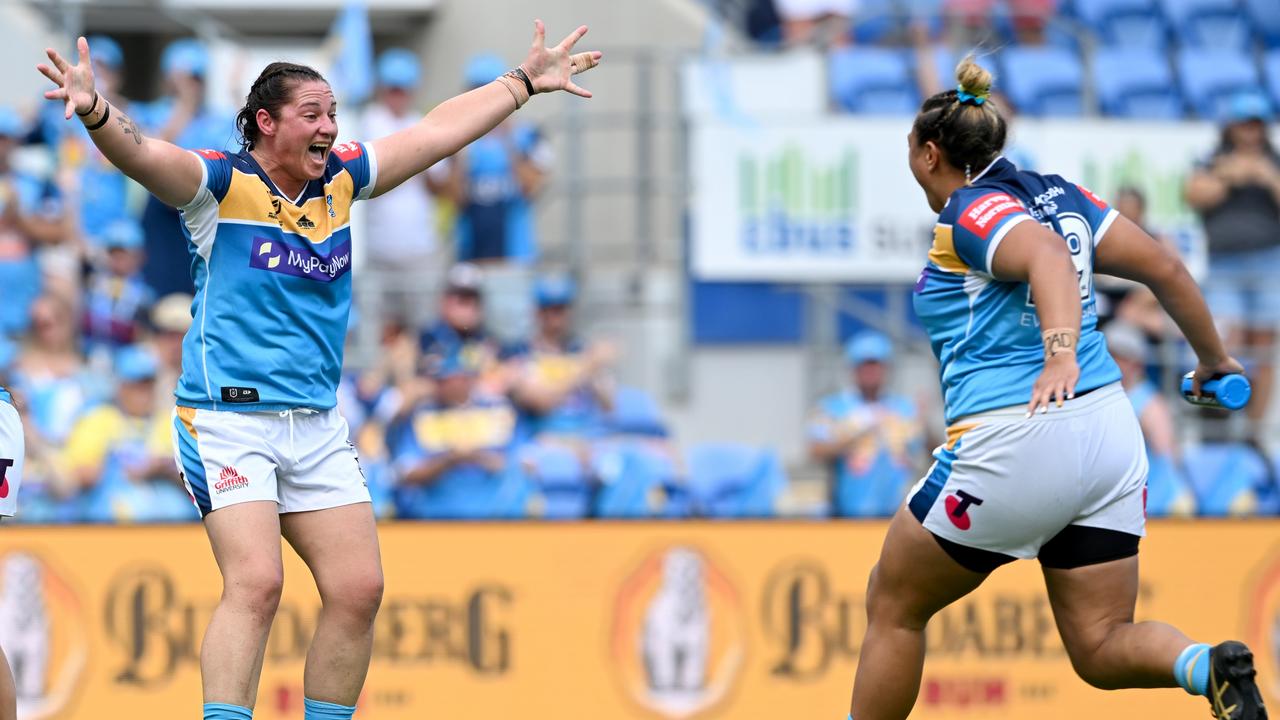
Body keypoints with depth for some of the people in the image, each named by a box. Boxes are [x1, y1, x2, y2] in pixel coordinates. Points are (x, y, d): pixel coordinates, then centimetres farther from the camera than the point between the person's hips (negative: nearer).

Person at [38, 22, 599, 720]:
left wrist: (525, 81, 28)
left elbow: (438, 132, 22)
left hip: (317, 428, 7)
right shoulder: (223, 185, -6)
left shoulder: (340, 181, 11)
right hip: (229, 419, -7)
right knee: (255, 583, -20)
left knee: (358, 589, 1)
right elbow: (146, 157, -25)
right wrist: (96, 113, -45)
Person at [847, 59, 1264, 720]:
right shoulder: (1059, 195, 15)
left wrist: (1060, 354, -43)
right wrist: (1213, 359, 25)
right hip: (1111, 434, 7)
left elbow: (1047, 255, -27)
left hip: (1015, 441, -7)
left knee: (892, 606, 13)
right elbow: (1163, 267, 12)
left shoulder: (971, 212, -7)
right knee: (1101, 648, 7)